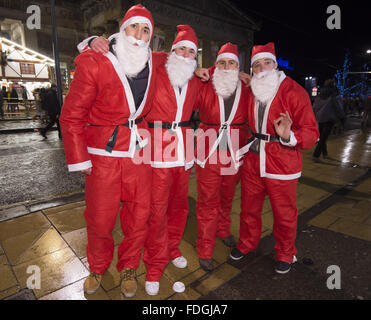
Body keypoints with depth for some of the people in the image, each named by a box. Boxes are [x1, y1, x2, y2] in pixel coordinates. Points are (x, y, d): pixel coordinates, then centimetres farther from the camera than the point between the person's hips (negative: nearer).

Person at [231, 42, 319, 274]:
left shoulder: (294, 92, -9)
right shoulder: (250, 91, 6)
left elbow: (311, 133, -11)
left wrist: (289, 136, -30)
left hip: (282, 163, -4)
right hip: (252, 159, 4)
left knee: (284, 214, 10)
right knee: (249, 208, 17)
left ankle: (285, 255, 37)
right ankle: (247, 244, 43)